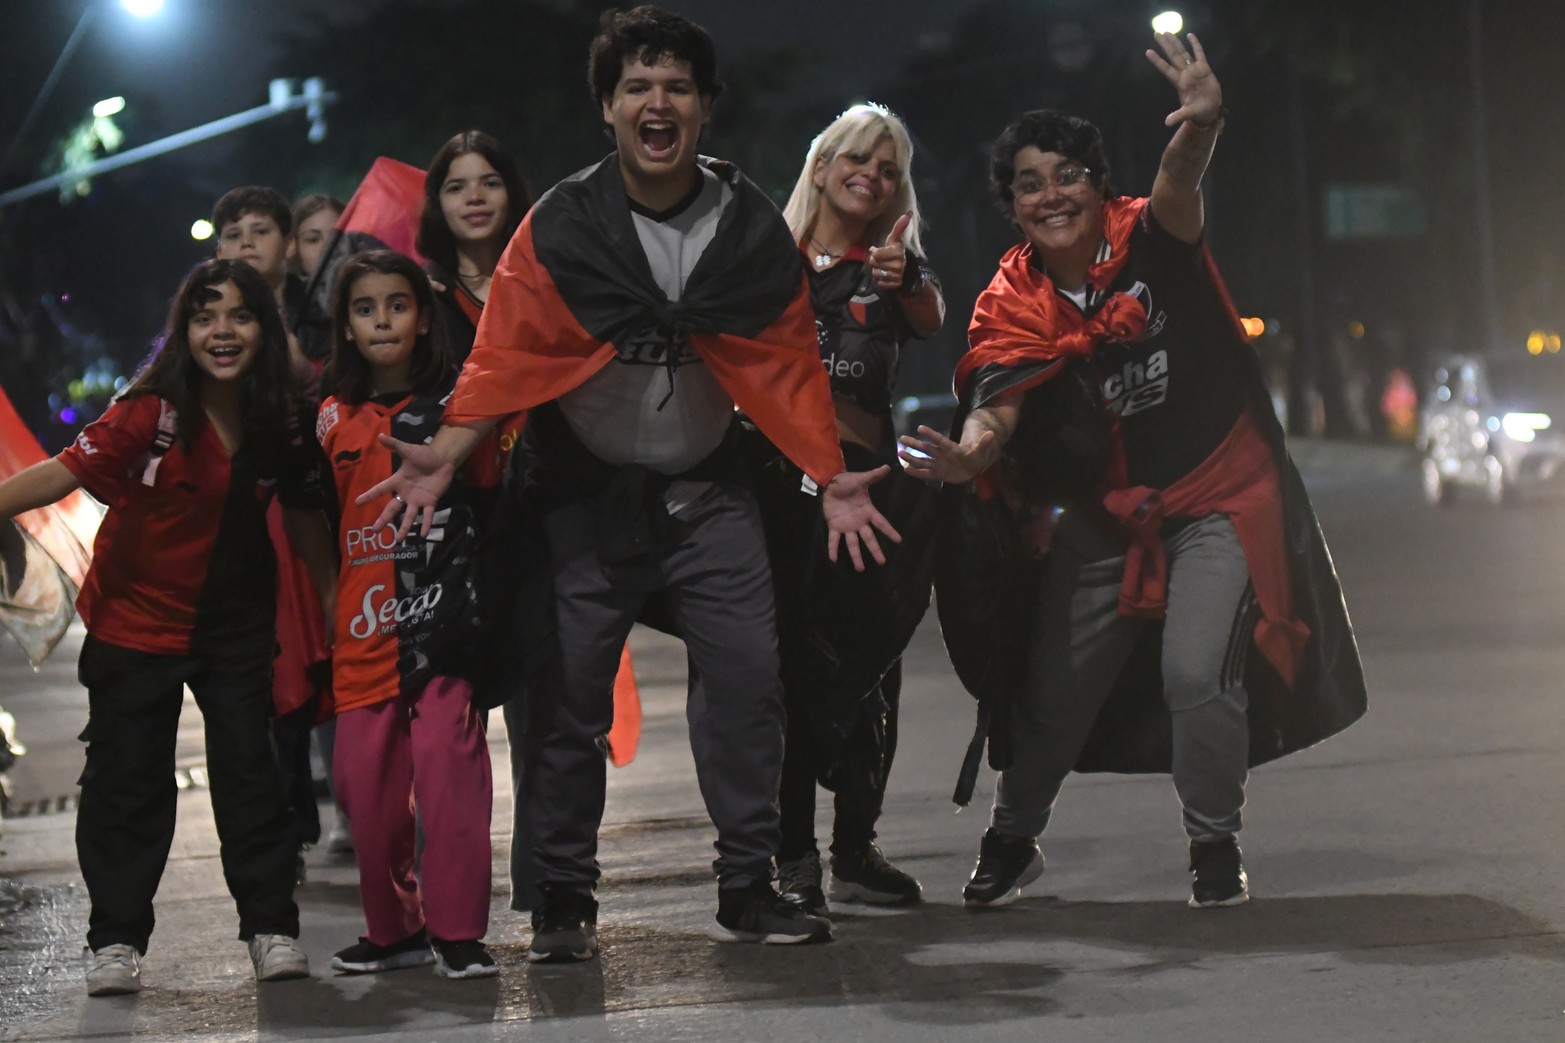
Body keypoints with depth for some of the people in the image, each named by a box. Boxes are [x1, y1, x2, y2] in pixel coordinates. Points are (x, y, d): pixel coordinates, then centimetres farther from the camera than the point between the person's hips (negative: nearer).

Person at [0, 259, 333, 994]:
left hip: (234, 620, 3)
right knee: (128, 776, 1)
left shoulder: (284, 423, -6)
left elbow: (303, 516, 7)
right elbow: (64, 472, -26)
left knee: (248, 764, 3)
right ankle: (116, 940, 9)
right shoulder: (151, 412, -19)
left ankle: (271, 927, 11)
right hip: (136, 616, -3)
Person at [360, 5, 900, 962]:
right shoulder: (559, 228, -7)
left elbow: (788, 367, 5)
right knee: (571, 702, 1)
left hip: (708, 496, 2)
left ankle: (748, 887, 8)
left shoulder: (753, 228, 0)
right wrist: (445, 455, -21)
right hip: (587, 497, -2)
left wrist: (833, 477, 1)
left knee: (748, 683, -4)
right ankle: (565, 902, 11)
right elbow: (507, 356, -9)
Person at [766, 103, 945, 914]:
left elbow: (932, 322, -15)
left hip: (865, 476, 1)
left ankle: (855, 848, 10)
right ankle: (792, 855, 0)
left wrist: (905, 283, -37)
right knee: (786, 661, -3)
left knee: (867, 663, 2)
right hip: (776, 474, -1)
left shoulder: (892, 262, 9)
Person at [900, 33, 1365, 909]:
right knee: (1055, 688, 8)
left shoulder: (1148, 241, -13)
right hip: (1107, 513, 3)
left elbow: (1178, 189, -35)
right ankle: (1013, 840, 33)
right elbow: (998, 407, -20)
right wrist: (970, 454, -45)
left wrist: (1201, 126, -59)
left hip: (1219, 495, -3)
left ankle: (1217, 847, 6)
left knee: (1195, 671, -17)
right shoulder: (1012, 307, -7)